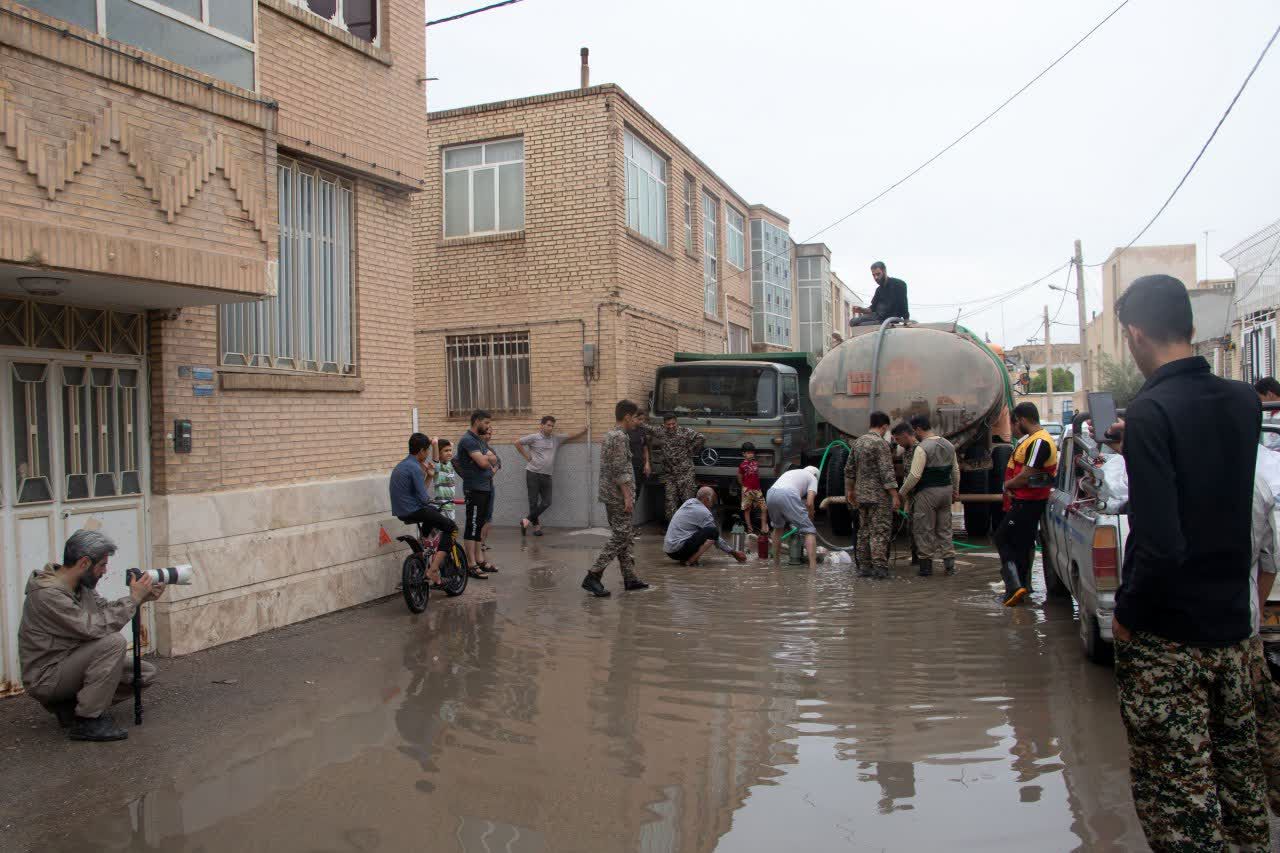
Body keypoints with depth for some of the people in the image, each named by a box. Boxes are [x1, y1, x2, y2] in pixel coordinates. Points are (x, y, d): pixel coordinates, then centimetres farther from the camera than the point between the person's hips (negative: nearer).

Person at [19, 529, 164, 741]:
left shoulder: (79, 584, 2)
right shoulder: (47, 594, -26)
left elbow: (104, 609, 12)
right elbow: (93, 628, -30)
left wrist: (142, 598, -3)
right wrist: (133, 599, -22)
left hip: (70, 665, 9)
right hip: (46, 678, -9)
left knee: (145, 673, 1)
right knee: (113, 642, -29)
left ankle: (71, 705, 7)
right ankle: (87, 721, -17)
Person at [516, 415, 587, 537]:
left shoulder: (556, 438, 9)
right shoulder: (534, 437, -4)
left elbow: (572, 436, 9)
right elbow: (518, 443, -1)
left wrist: (585, 430, -6)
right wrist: (527, 457, -3)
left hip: (546, 476, 5)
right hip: (533, 473, -5)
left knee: (546, 502, 0)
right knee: (533, 501, -1)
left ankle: (527, 521, 12)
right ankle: (536, 525, 13)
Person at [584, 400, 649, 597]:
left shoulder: (608, 435, 16)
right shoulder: (620, 437, -14)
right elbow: (619, 471, -20)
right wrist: (628, 497, -19)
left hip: (609, 496, 10)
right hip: (618, 496, -10)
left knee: (625, 537, 12)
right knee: (619, 537, -8)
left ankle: (630, 578, 16)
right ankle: (593, 576, -10)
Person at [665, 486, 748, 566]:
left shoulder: (689, 502, 11)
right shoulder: (704, 513, -12)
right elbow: (716, 539, -5)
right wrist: (734, 553, 5)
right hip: (678, 550, -9)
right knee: (712, 532, -14)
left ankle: (684, 558, 9)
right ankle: (690, 561, -15)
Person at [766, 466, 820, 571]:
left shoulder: (791, 472, 40)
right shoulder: (812, 478, 24)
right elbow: (809, 503, 9)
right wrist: (810, 520, 25)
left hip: (770, 493, 6)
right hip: (787, 495, -6)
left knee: (777, 526, 32)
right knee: (809, 530, 4)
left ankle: (776, 561, 36)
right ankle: (813, 566, -8)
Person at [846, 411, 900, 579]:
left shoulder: (858, 442, 10)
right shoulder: (881, 443, -13)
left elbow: (849, 469, 16)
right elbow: (887, 472, -18)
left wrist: (850, 490, 25)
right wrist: (895, 496, -16)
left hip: (862, 495, 8)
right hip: (879, 496, -8)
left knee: (864, 531, 10)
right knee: (880, 532, -5)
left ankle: (864, 566, 12)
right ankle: (880, 567, -7)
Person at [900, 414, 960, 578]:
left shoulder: (922, 448, -17)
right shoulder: (949, 445, 8)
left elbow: (915, 475, -20)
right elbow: (956, 470, 14)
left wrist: (902, 492, -9)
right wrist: (955, 490, 25)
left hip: (927, 492, -7)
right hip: (946, 490, 7)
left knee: (924, 530, 4)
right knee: (944, 528, 15)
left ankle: (926, 564, 10)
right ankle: (949, 562, 12)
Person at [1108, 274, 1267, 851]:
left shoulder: (1149, 412, -21)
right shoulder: (1245, 402, 1)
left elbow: (1160, 543, -26)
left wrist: (1127, 613, -12)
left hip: (1166, 635, -8)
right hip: (1233, 623, 8)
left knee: (1177, 791, 3)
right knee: (1239, 768, 22)